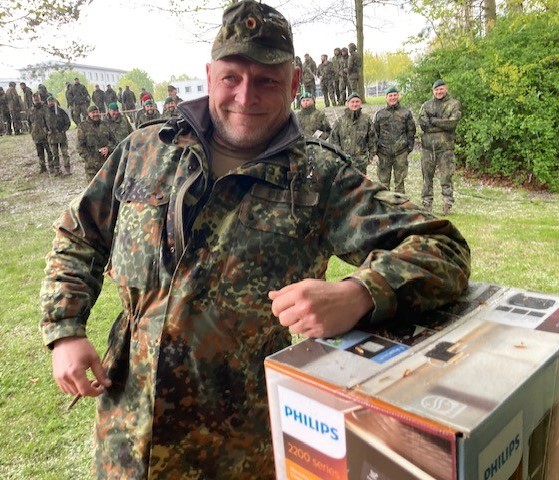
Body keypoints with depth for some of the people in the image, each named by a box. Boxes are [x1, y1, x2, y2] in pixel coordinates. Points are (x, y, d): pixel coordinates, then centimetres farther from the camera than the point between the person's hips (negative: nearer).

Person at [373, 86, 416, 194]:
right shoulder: (380, 114, 8)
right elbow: (374, 132, 10)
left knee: (399, 180, 4)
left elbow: (411, 131, 11)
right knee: (384, 180, 3)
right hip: (384, 152, 1)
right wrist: (375, 148, 2)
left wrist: (409, 146, 3)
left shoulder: (406, 113, 7)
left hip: (401, 152, 0)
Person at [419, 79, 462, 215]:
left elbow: (452, 123, -11)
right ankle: (427, 204, 16)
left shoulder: (454, 104, 4)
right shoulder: (426, 105, 13)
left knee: (446, 177, -2)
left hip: (445, 147, -3)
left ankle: (447, 205, 5)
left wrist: (433, 120, -8)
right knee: (427, 176, 7)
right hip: (428, 146, 3)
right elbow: (423, 123, -4)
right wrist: (443, 124, -12)